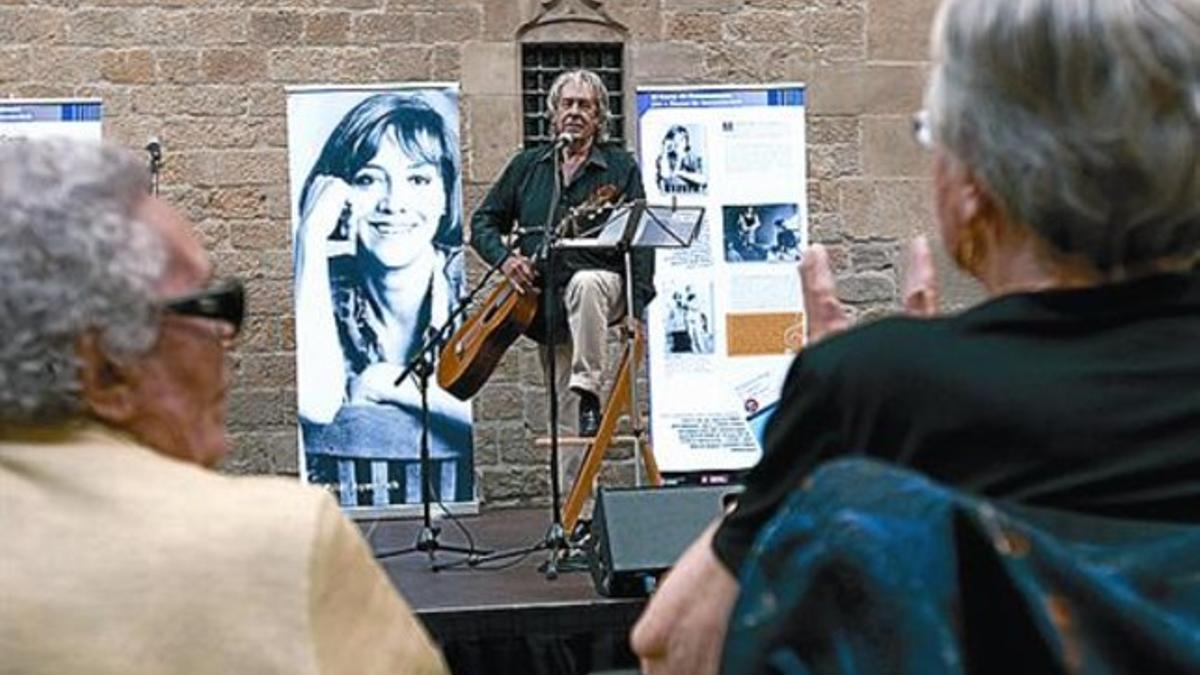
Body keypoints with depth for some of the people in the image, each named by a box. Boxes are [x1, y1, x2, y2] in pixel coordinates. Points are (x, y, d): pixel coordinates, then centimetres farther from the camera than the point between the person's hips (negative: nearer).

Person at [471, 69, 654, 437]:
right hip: (540, 290, 4)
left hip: (599, 280, -4)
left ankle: (589, 395, -34)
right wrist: (504, 258, -8)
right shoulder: (526, 166, 12)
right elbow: (483, 221, 14)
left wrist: (638, 310, -15)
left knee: (584, 284, -38)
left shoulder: (620, 167, 3)